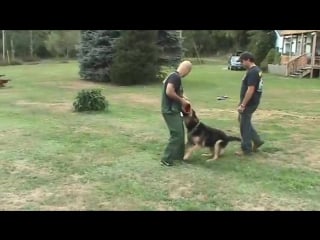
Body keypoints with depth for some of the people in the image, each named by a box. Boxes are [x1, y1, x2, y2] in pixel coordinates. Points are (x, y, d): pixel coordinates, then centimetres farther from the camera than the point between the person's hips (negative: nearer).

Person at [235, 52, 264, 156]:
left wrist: (243, 105, -24)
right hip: (251, 102, 10)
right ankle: (257, 140, 25)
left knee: (244, 125, 0)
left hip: (249, 103, -10)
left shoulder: (252, 72, -21)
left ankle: (246, 150, 10)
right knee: (244, 121, 22)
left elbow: (250, 90, -26)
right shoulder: (256, 70, 12)